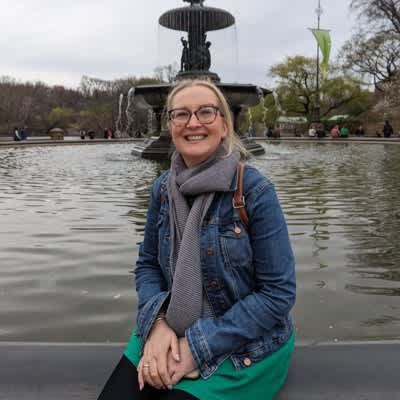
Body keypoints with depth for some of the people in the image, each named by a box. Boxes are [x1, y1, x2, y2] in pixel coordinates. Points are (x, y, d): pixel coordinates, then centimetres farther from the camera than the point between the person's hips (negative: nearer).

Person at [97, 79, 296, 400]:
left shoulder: (255, 191, -17)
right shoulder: (163, 187, -2)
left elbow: (278, 292, -16)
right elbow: (148, 265, 6)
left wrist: (200, 346, -20)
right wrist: (157, 323, -14)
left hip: (245, 346, -3)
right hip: (171, 335, 4)